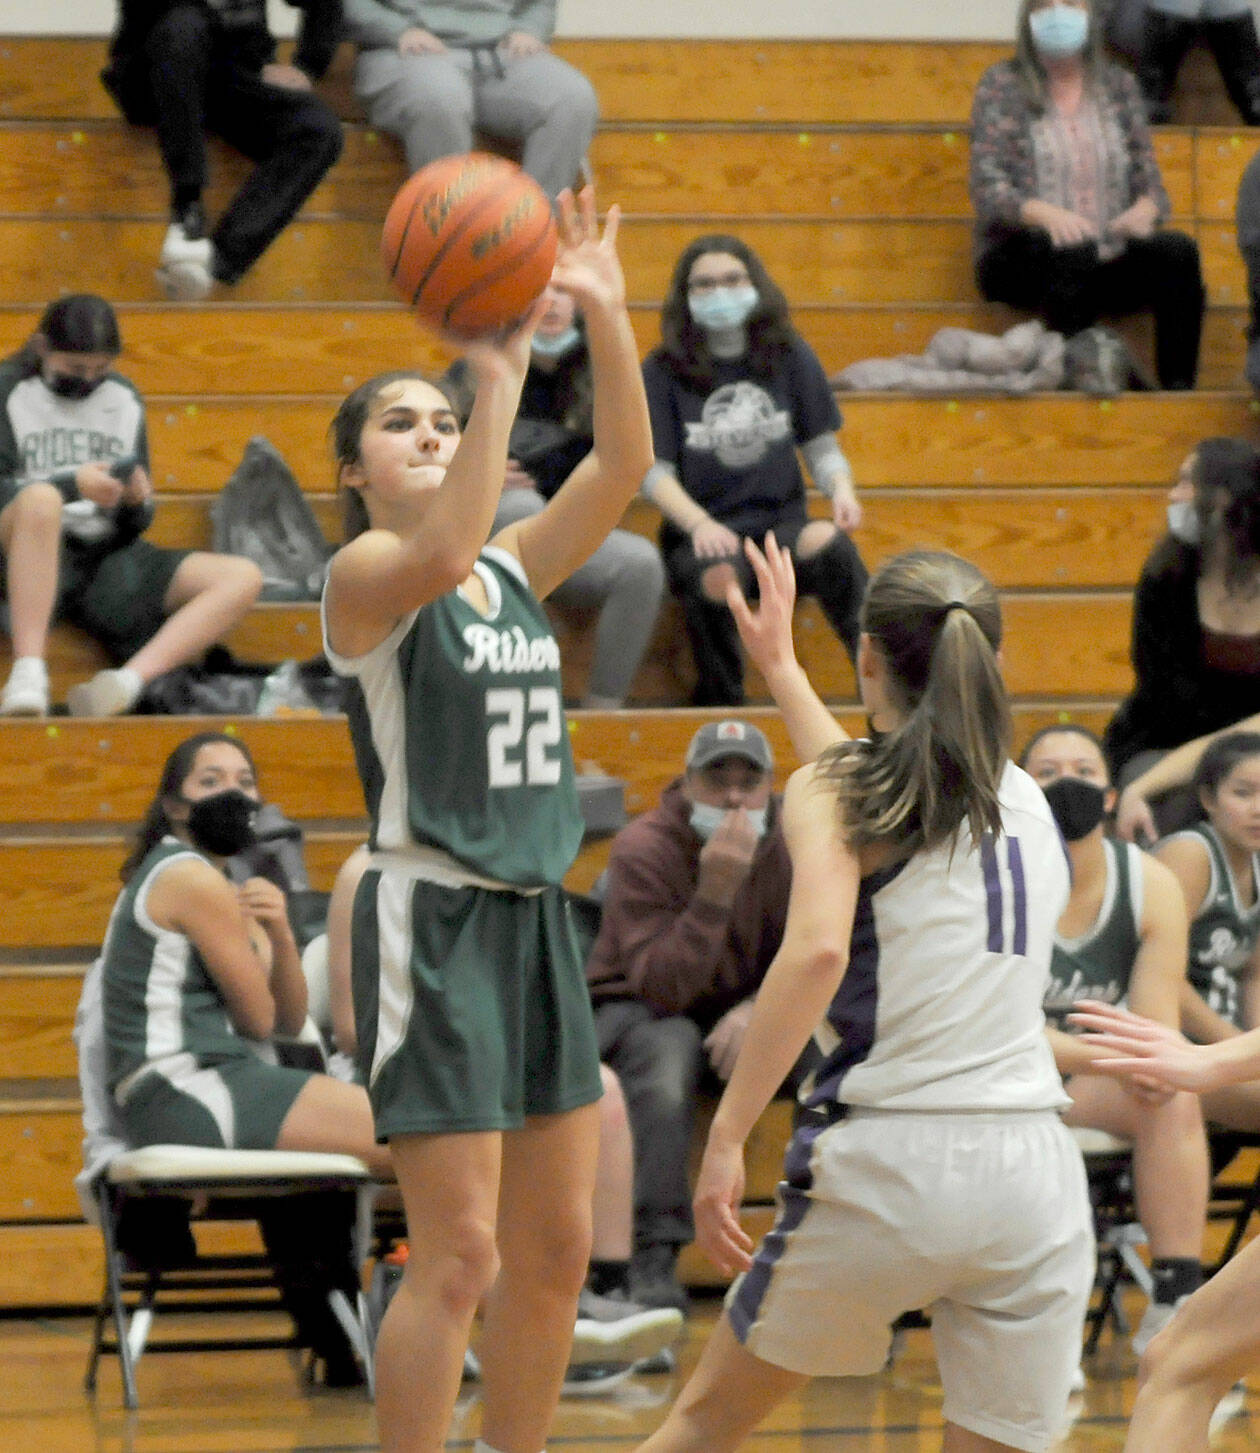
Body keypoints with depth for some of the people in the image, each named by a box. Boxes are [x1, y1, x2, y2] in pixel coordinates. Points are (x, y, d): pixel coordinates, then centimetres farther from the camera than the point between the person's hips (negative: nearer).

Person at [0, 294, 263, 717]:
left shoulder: (124, 400, 17)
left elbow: (136, 524, 17)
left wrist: (137, 503, -7)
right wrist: (71, 486, -19)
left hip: (107, 556, 5)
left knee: (242, 578, -14)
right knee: (41, 499, -40)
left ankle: (130, 680, -34)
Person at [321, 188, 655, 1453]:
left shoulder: (515, 568, 13)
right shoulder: (364, 576, -7)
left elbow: (622, 464, 1)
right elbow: (440, 554, -30)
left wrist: (606, 318, -11)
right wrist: (501, 377, -33)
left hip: (534, 920, 7)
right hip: (432, 921, -7)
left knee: (554, 1246, 9)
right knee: (459, 1253, -10)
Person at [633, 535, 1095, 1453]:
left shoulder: (832, 788, 0)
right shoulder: (1028, 800, 17)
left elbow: (818, 948, -19)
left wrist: (727, 1137, -19)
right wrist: (781, 667, 51)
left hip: (885, 1162, -3)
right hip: (1033, 1170, 4)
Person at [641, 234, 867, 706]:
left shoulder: (791, 357, 11)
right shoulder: (664, 370, 4)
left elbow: (821, 446, 12)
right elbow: (654, 470, -1)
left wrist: (841, 488, -12)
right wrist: (698, 524, -20)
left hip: (782, 522, 2)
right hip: (702, 533, -2)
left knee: (831, 545, -35)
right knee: (715, 578, -38)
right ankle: (720, 713, -17)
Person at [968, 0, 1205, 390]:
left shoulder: (1118, 85, 16)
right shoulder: (1002, 84, 5)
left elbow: (1148, 177, 12)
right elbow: (986, 186, -6)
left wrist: (1144, 209, -15)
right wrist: (1045, 214, -27)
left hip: (1110, 259, 3)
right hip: (1023, 262, -3)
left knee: (1178, 251, -27)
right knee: (1072, 251, -37)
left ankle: (1178, 388, -32)